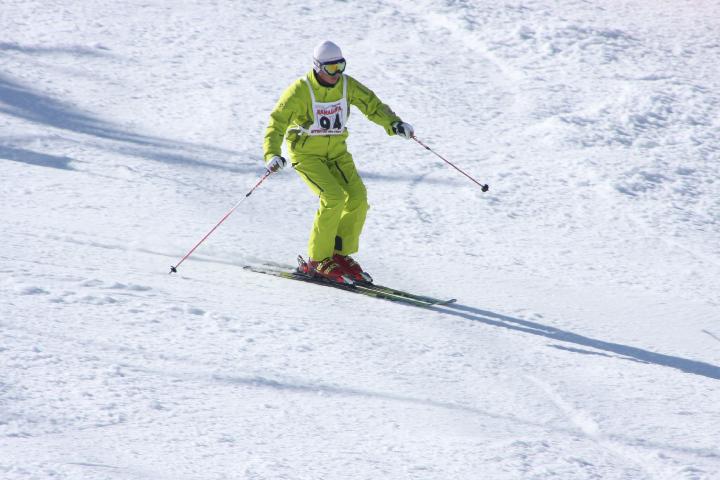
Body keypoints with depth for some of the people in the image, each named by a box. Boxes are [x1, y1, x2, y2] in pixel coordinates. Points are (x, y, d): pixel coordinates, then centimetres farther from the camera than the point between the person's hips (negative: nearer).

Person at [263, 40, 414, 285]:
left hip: (336, 150, 5)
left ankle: (340, 255, 6)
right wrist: (272, 155, -35)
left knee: (357, 196, -11)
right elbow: (277, 122, -20)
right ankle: (318, 261, -10)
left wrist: (394, 123, -20)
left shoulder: (346, 85, -4)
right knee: (333, 198, -23)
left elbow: (372, 104, -1)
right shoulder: (301, 90, -18)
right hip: (307, 153, -5)